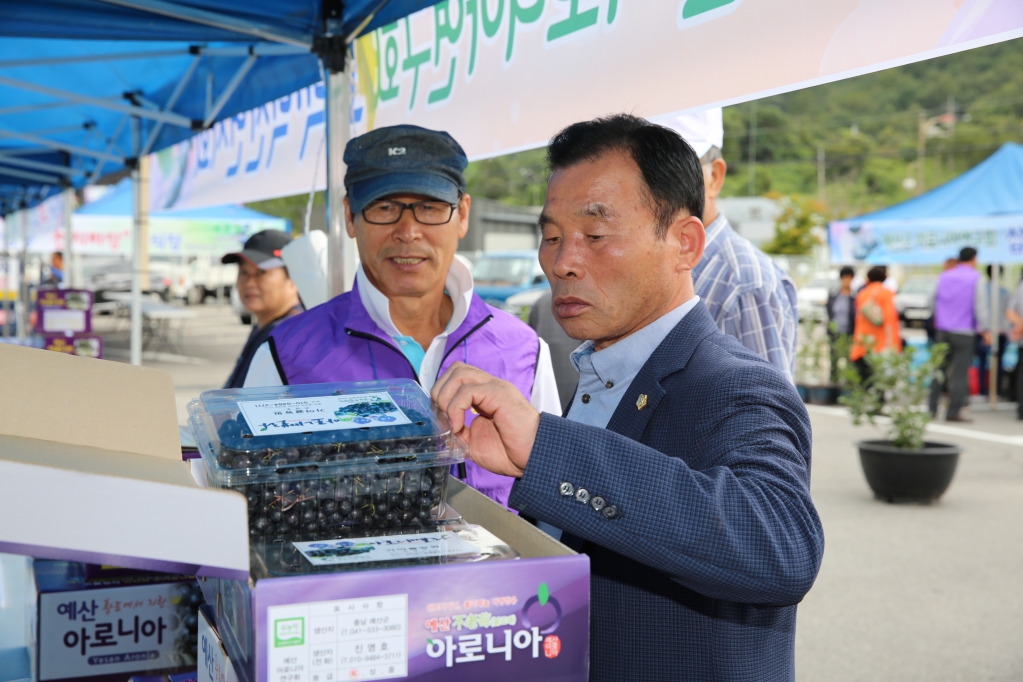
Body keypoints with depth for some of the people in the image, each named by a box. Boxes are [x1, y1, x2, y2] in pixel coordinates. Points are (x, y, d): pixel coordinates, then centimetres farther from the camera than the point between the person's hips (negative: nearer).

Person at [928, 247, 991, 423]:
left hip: (942, 329, 4)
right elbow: (980, 306, -9)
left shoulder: (943, 277, 9)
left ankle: (932, 408, 8)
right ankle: (953, 412, -4)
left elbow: (933, 303, 12)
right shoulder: (975, 278, -5)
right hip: (964, 331, -4)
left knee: (939, 370, 10)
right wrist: (984, 329, -4)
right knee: (960, 373, -1)